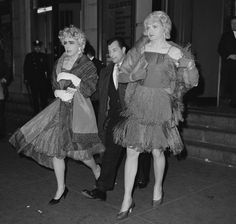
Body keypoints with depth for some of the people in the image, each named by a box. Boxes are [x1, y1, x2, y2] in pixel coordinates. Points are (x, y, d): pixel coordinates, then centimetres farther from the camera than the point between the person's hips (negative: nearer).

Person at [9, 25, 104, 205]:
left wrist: (72, 77, -20)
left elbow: (89, 90, -15)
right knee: (55, 148, 3)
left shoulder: (87, 65, -5)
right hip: (61, 109, 6)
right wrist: (61, 93, -8)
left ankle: (96, 169, 31)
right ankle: (61, 188, 19)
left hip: (79, 111, -5)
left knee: (79, 150, -5)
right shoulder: (59, 64, 12)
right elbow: (54, 88, 14)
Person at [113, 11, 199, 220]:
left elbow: (192, 81, -1)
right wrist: (134, 74, -7)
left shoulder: (174, 52, -2)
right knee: (132, 151, 1)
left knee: (157, 151, 7)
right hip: (138, 104, 2)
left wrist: (187, 63, -18)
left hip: (160, 106, -2)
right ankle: (127, 199, 13)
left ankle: (158, 187, 37)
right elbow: (123, 75, 12)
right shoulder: (141, 48, 6)